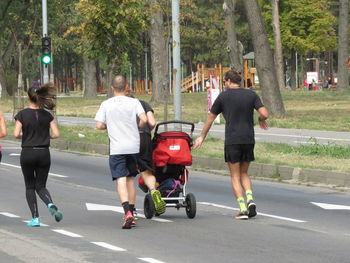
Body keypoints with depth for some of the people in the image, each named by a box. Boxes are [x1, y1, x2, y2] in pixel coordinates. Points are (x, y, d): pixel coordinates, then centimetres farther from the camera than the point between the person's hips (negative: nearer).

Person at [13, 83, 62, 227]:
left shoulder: (22, 114, -7)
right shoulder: (47, 115, 1)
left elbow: (16, 134, -13)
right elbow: (56, 134, -4)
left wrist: (23, 135, 9)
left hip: (27, 153, -2)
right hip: (44, 153, 2)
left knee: (30, 187, 11)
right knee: (41, 186, 11)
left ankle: (35, 218, 3)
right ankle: (50, 204, -19)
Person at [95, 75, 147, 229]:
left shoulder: (106, 104, 1)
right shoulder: (134, 102, 2)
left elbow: (99, 125, -3)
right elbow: (144, 119, -10)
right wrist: (139, 127, 11)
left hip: (117, 148, -2)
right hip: (133, 146, 2)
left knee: (121, 180, -8)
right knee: (130, 179, 16)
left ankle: (127, 212, -27)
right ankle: (131, 211, 19)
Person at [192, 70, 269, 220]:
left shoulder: (223, 96, 1)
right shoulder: (251, 95, 5)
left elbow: (210, 119, 9)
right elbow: (264, 114, -5)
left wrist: (202, 137, 21)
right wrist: (261, 120, 19)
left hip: (232, 140, -3)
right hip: (249, 139, 3)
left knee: (235, 176, 4)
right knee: (244, 173, 17)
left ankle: (243, 209, -8)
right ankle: (250, 199, -7)